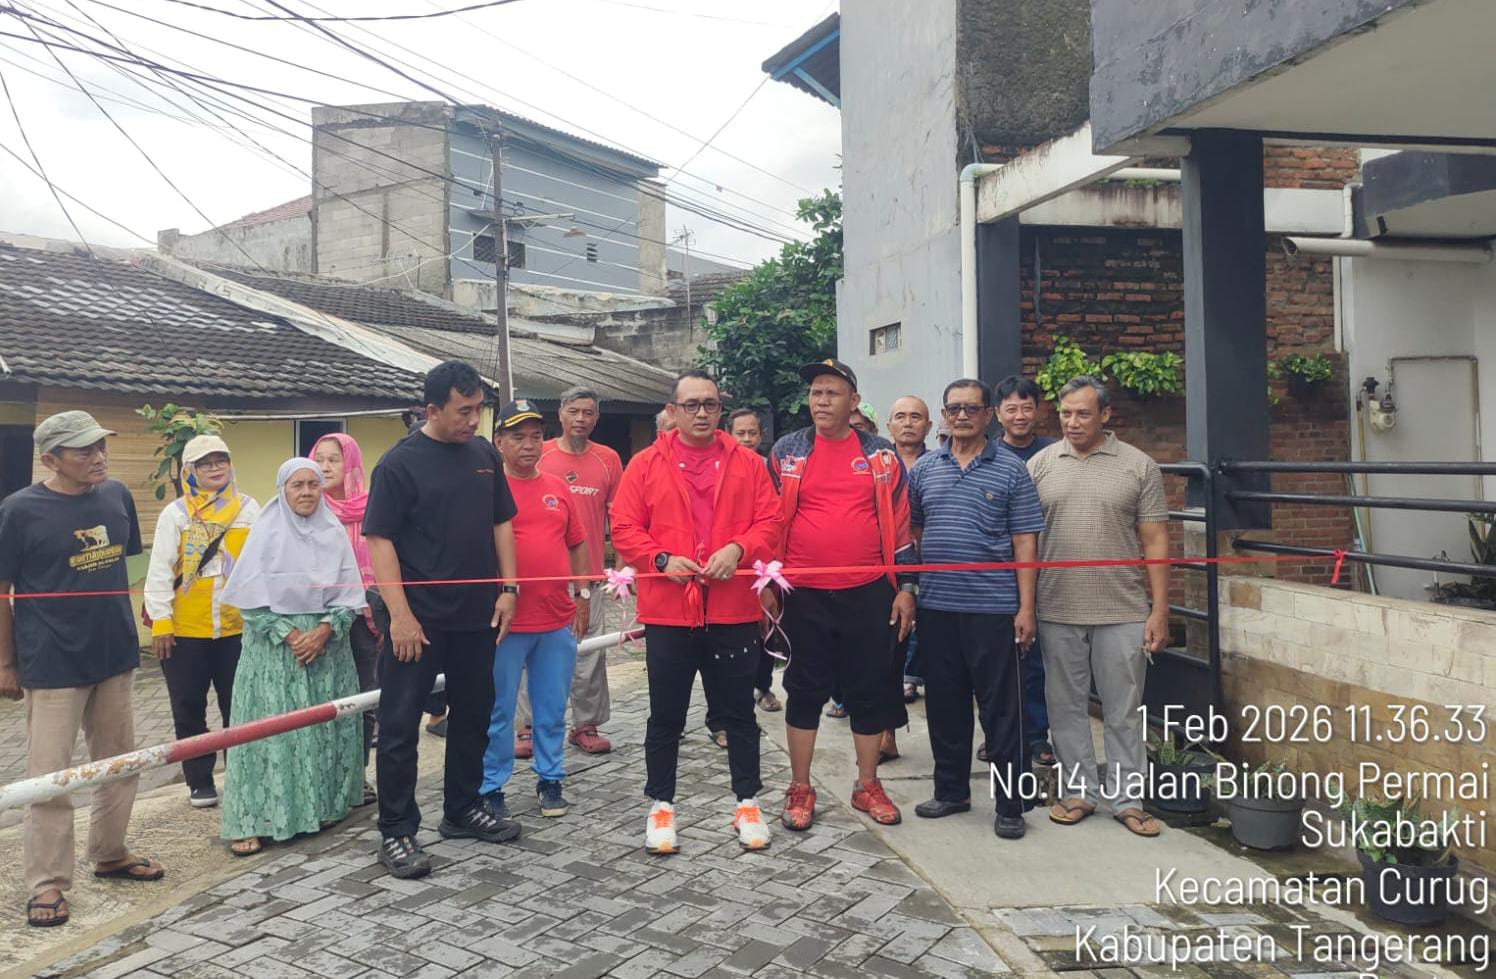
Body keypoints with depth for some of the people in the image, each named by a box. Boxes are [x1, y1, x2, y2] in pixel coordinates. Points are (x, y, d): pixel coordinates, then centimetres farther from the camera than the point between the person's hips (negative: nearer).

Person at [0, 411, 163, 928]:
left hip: (114, 655, 5)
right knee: (49, 777, 3)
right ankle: (46, 882, 17)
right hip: (52, 664, -5)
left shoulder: (116, 495, 2)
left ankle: (109, 853, 34)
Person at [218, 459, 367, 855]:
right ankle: (253, 820, 1)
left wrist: (324, 630, -12)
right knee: (270, 728, -4)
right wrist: (288, 633, -13)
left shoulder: (335, 533, 4)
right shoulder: (266, 532, -2)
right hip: (274, 644, -2)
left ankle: (321, 806, 17)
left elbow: (348, 593, 3)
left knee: (324, 727, 6)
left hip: (327, 643, 3)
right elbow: (250, 596, -5)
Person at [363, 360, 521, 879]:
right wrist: (400, 614, -18)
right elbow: (379, 540, -12)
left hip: (477, 616, 6)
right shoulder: (400, 462, -10)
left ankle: (462, 809, 32)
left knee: (473, 714, 16)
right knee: (400, 725, 2)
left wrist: (507, 588, 4)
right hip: (418, 619, -6)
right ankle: (396, 832, 14)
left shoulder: (485, 454, 6)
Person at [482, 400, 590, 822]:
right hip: (506, 620, -4)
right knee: (499, 711, 6)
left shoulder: (557, 488, 10)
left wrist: (583, 594, 13)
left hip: (558, 620, 5)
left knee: (553, 709, 13)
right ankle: (491, 787, 19)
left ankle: (550, 780, 26)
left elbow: (576, 544, 17)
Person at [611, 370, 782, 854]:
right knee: (666, 715, 10)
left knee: (739, 712, 11)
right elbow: (624, 528, -1)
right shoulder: (645, 464, 2)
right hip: (667, 612, -1)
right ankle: (661, 804, 25)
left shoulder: (747, 462, 5)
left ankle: (747, 803, 26)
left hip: (734, 610, 1)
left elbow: (768, 523, 2)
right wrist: (661, 559, -16)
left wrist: (738, 549, -16)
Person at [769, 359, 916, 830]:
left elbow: (899, 523, 5)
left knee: (871, 690, 9)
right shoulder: (786, 451, 3)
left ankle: (867, 785, 24)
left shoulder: (881, 455, 3)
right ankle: (800, 789, 20)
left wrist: (906, 587, 2)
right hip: (805, 595, 0)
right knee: (805, 690, 7)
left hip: (870, 594, 1)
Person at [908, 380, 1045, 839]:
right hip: (936, 607, 4)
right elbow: (909, 531, 15)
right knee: (944, 705, 13)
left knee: (1001, 709, 3)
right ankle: (951, 790, 28)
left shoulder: (1011, 470, 0)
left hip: (993, 608, -3)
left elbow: (1025, 543, -2)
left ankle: (1010, 805, 15)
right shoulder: (923, 469, 9)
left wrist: (1026, 607, -7)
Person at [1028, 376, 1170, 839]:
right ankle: (1078, 792, 25)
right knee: (1066, 707, 11)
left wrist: (1159, 610, -4)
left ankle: (1127, 799, 20)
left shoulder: (1138, 467, 1)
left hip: (1122, 612, -1)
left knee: (1124, 710, 8)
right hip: (1057, 610, 1)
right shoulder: (1039, 465, 4)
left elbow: (1154, 541, 1)